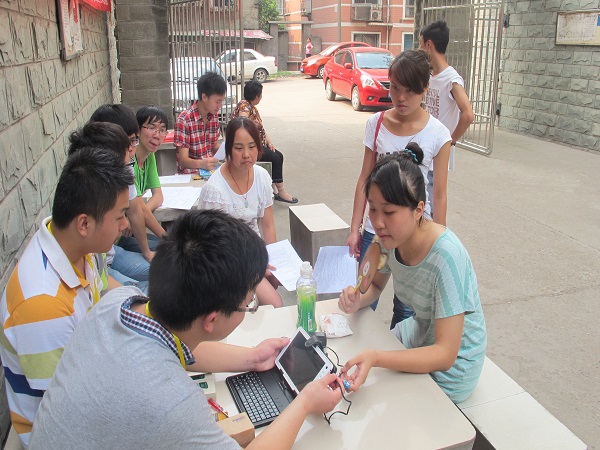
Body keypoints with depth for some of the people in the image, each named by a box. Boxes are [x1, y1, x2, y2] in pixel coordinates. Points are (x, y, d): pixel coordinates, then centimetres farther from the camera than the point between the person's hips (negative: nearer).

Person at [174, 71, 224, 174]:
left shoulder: (214, 116, 8)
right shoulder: (184, 120, -13)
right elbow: (183, 160, -15)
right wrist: (201, 164, -36)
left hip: (210, 170, 7)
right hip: (191, 173, -7)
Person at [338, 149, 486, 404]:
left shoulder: (446, 256, -34)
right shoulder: (392, 236, -13)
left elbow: (445, 354, -31)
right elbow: (376, 285, 6)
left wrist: (376, 358, -44)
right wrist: (356, 301, -17)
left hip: (449, 367, -6)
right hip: (420, 333, 6)